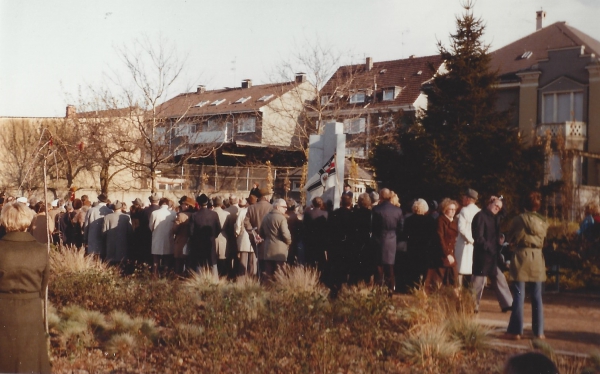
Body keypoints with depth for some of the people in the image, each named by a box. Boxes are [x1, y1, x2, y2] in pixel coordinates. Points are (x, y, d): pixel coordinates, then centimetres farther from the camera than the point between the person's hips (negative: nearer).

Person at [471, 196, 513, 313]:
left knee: (499, 278, 10)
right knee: (479, 280, -3)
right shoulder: (480, 216, -10)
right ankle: (473, 306, 5)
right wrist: (489, 248, -19)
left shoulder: (494, 218, 16)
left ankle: (507, 304, 15)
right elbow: (478, 237, -17)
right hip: (482, 254, -9)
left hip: (492, 255, 9)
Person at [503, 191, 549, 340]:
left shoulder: (519, 219, -8)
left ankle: (516, 330, 1)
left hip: (521, 257, -3)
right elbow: (543, 239, 13)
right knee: (537, 297, 9)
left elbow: (510, 238, 0)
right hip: (537, 258, 3)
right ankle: (538, 331, 12)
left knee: (519, 296, 0)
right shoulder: (543, 222, 2)